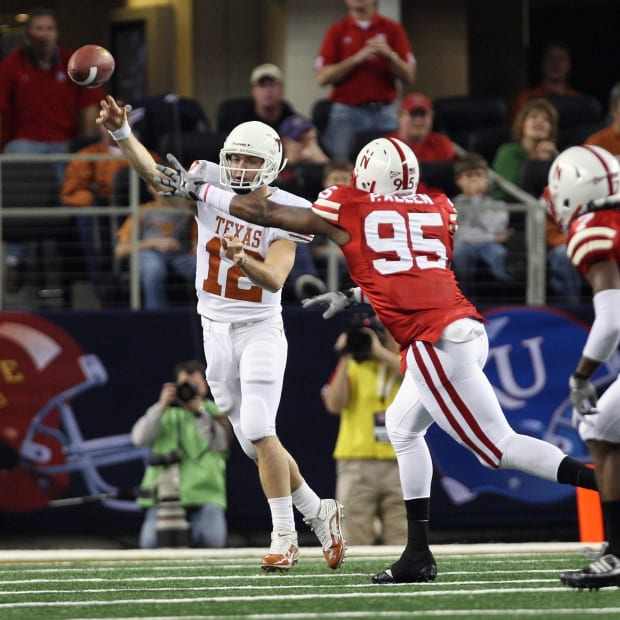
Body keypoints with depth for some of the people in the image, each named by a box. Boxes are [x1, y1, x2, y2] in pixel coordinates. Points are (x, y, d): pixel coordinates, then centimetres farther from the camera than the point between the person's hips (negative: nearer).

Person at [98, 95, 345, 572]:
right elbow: (155, 171, -17)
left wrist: (240, 257, -39)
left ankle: (284, 535, -9)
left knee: (258, 430, -17)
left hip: (260, 329, -4)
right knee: (254, 442, 8)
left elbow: (275, 279, -20)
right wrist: (120, 131, -34)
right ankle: (318, 512, 26)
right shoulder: (211, 184, -3)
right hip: (216, 330, 4)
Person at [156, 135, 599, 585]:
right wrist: (353, 296, 41)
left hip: (434, 342, -7)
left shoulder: (347, 212, 5)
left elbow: (264, 214, 14)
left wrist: (196, 189, 25)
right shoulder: (438, 211, 18)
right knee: (403, 427, 23)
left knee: (499, 447, -5)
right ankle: (419, 554, 22)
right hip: (466, 326, 7)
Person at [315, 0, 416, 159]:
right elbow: (322, 78, -1)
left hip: (385, 112, 0)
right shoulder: (337, 31, 7)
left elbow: (409, 77, 4)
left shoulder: (393, 29, 8)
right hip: (346, 113, 0)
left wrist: (390, 56, -14)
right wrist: (356, 59, -12)